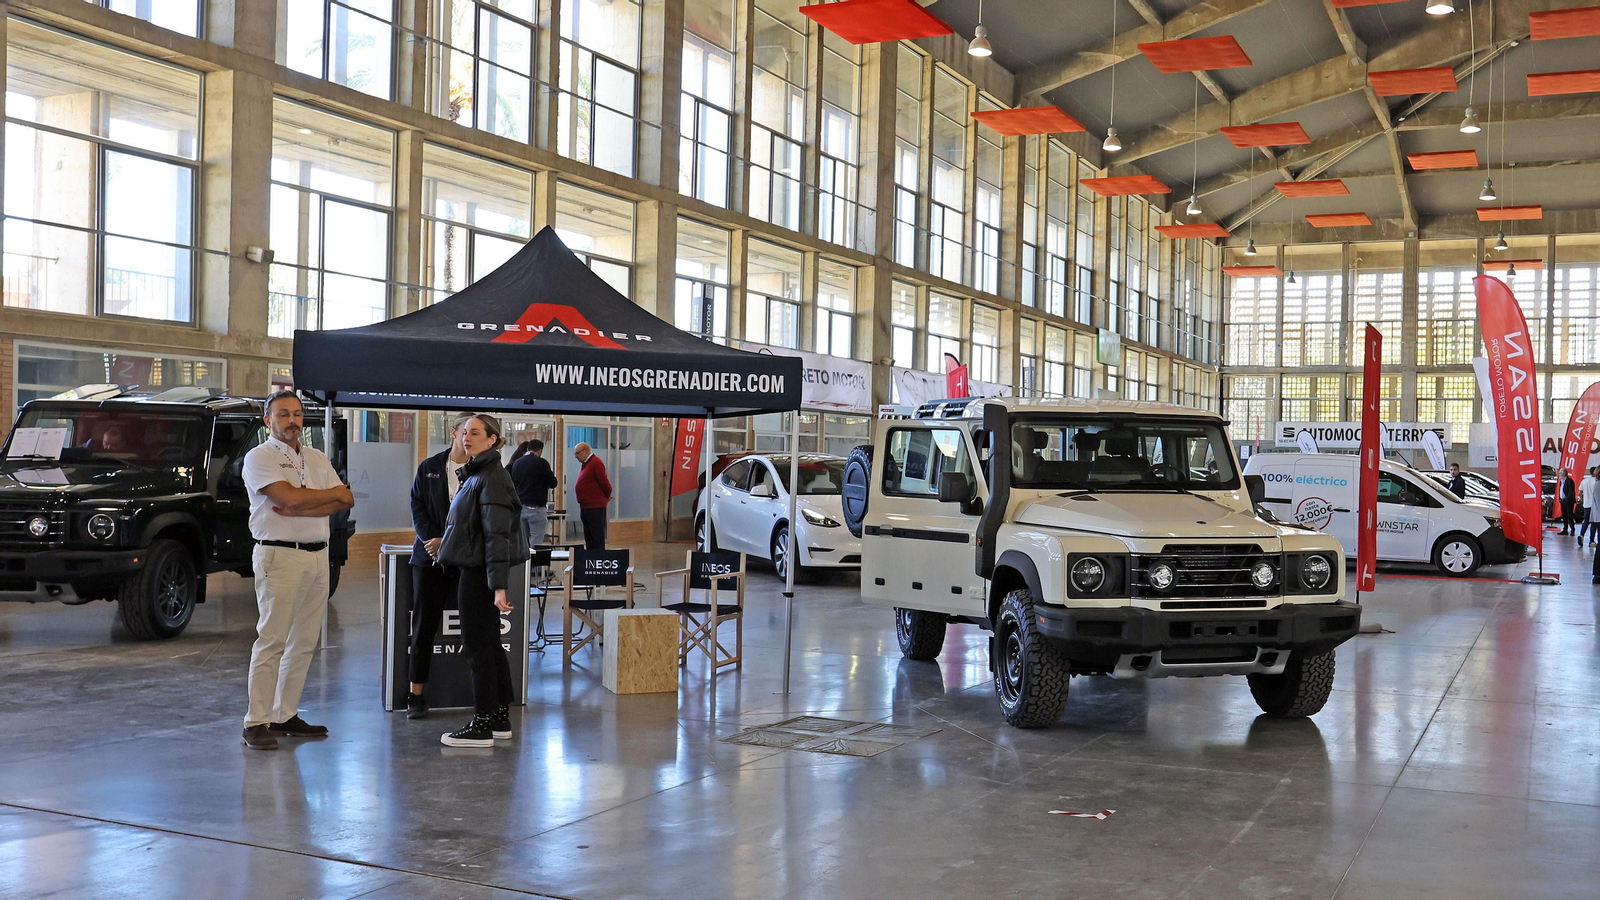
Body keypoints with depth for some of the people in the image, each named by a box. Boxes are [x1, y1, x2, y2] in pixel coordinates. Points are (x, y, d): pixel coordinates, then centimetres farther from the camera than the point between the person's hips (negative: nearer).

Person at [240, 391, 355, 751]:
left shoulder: (317, 459, 18)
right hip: (279, 556, -6)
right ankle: (256, 722, -5)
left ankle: (285, 715, 14)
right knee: (272, 640, -9)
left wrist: (299, 510, -12)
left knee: (304, 641, 7)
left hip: (318, 556, 6)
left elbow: (346, 502, 3)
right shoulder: (259, 457, -1)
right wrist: (334, 493, -2)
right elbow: (290, 497, -17)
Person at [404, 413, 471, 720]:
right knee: (424, 624, 2)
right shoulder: (429, 468, 9)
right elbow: (417, 507, 6)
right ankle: (416, 694, 8)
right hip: (429, 556, 2)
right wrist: (431, 539, -9)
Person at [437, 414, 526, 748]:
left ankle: (482, 726, 2)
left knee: (478, 646, -4)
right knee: (490, 645, 14)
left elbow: (496, 534, -24)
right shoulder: (475, 473, 15)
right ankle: (500, 718, 22)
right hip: (475, 568, 11)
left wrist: (498, 586, -28)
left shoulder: (491, 478, -17)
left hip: (479, 573, -11)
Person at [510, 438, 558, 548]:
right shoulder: (541, 463, -9)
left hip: (520, 507, 6)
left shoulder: (516, 463, 9)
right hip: (536, 508, -6)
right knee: (536, 543, -5)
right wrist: (552, 474, 15)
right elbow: (553, 483, -5)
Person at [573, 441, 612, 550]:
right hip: (585, 507, 10)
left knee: (597, 537, -8)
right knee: (588, 538, 14)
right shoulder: (585, 464, 15)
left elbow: (604, 482, -16)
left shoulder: (596, 463, -15)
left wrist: (607, 496, -1)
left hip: (595, 508, -10)